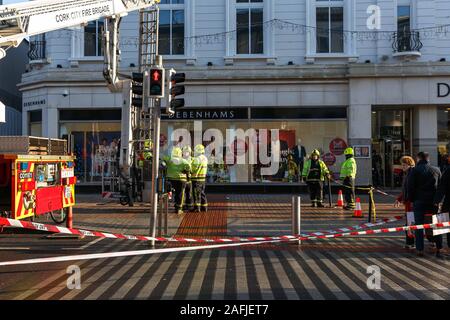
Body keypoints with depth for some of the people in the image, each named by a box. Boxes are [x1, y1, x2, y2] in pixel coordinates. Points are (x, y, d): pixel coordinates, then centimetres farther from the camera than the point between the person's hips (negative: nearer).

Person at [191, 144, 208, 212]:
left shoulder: (197, 159, -17)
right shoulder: (205, 158, 10)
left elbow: (193, 169, -16)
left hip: (197, 179, -8)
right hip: (203, 179, 8)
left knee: (196, 193, -3)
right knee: (202, 193, 14)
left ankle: (196, 208, -2)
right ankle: (204, 207, 18)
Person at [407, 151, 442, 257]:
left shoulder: (415, 170, -5)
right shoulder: (436, 170, 5)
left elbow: (410, 187, -7)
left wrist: (411, 199, 3)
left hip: (419, 201, -2)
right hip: (434, 201, 3)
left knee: (419, 226, 3)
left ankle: (420, 249, 3)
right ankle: (438, 248, 9)